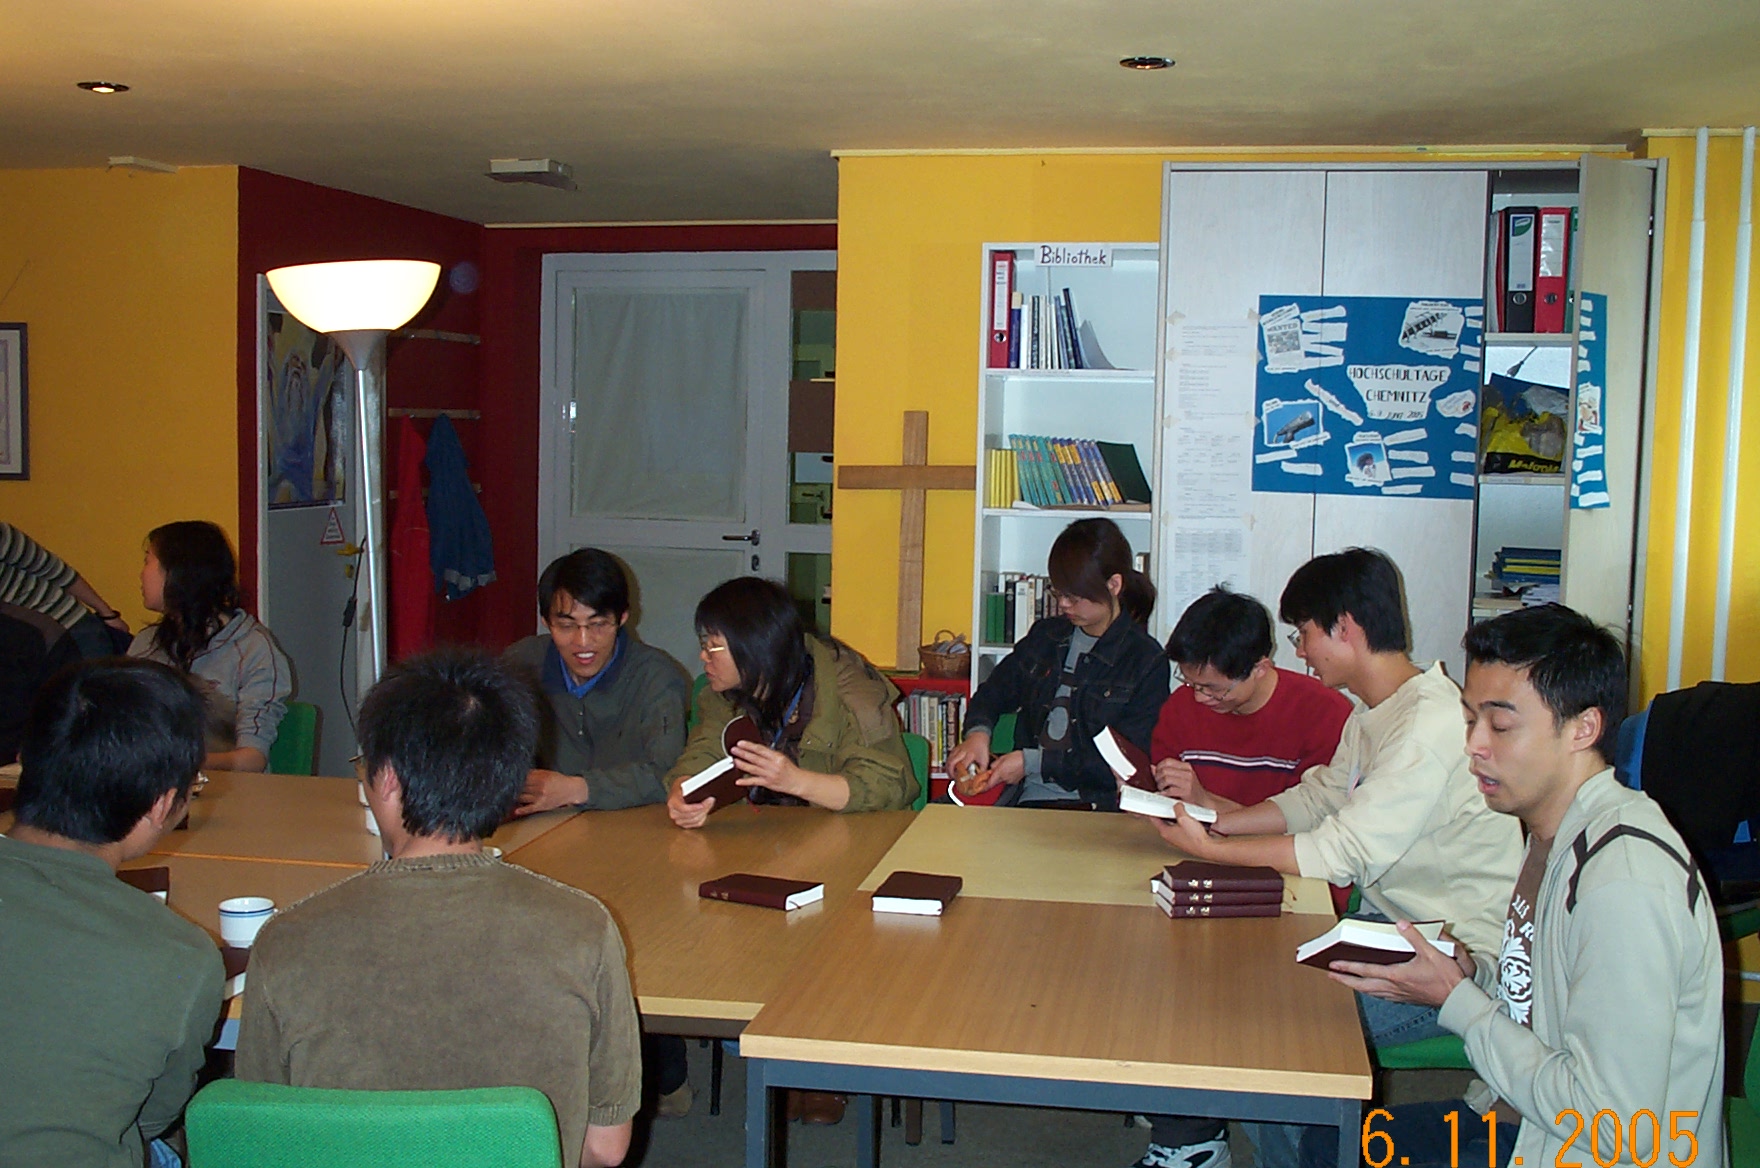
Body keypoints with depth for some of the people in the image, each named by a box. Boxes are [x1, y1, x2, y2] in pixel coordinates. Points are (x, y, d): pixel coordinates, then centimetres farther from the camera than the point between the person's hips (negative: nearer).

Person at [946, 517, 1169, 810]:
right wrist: (977, 734, 0)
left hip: (1096, 808, -5)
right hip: (1025, 797, 5)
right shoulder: (1046, 635, 15)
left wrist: (1033, 762, -12)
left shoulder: (1146, 661, -2)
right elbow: (993, 693, 25)